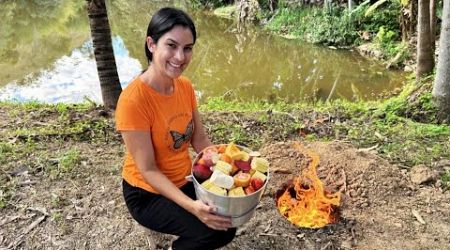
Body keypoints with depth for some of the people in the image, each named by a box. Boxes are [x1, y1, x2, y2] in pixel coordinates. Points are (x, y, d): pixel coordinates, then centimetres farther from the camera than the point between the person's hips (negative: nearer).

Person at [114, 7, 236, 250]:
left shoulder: (185, 86, -5)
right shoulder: (133, 99, -26)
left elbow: (200, 141, 1)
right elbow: (148, 170, -23)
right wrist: (191, 206, -33)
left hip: (183, 182, 6)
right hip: (147, 193, -6)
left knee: (226, 221, -7)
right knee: (211, 229, -21)